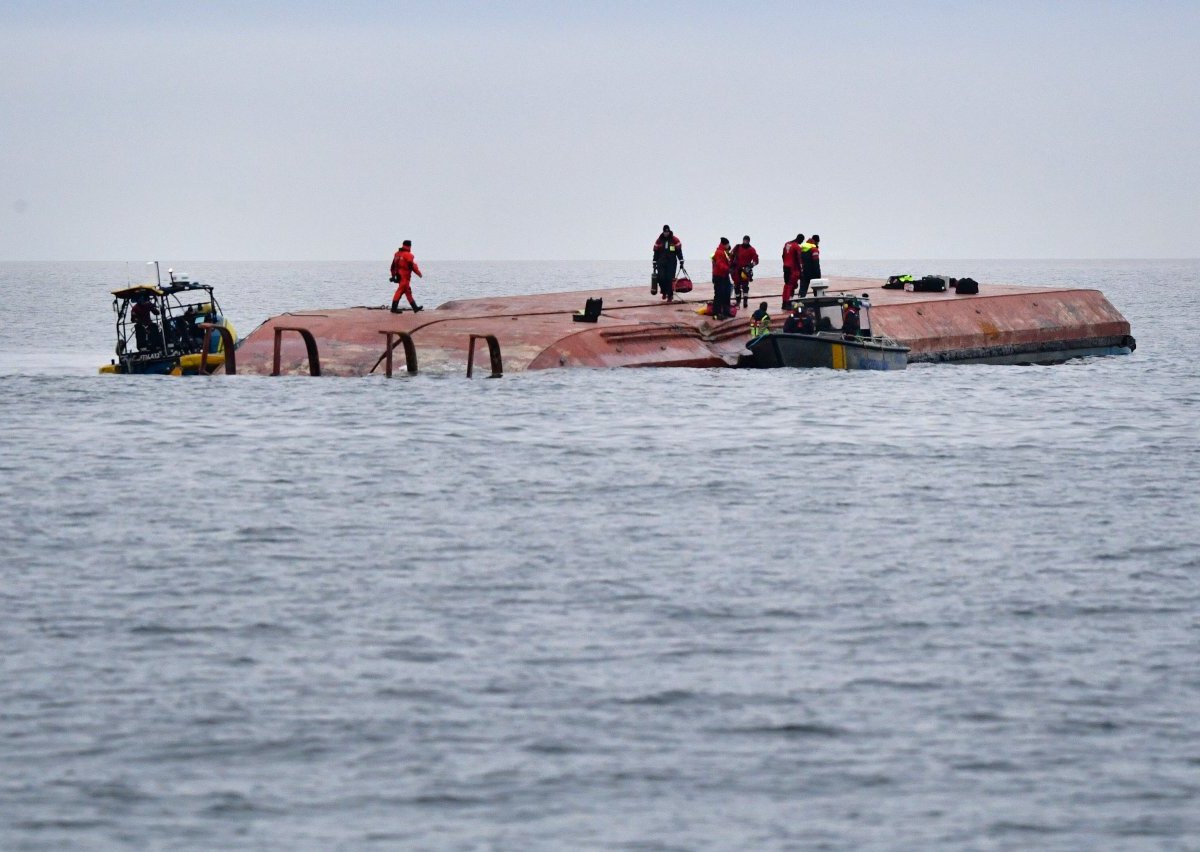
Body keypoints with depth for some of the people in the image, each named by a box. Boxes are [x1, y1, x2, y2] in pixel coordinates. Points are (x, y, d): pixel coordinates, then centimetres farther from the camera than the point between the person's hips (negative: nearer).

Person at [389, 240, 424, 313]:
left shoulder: (397, 254, 12)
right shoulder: (408, 255, -13)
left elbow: (393, 266, 16)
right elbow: (413, 266, -13)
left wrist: (393, 275, 22)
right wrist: (419, 274, -1)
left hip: (399, 276, 9)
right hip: (405, 276, -9)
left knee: (408, 292, 13)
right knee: (400, 291, -8)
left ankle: (415, 307, 19)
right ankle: (394, 308, -11)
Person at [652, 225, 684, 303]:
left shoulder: (675, 240, 2)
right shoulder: (659, 241, 8)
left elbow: (679, 252, 3)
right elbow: (656, 253, 11)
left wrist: (681, 262, -2)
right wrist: (654, 264, 9)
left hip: (671, 263, -2)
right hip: (661, 263, 2)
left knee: (670, 279, -8)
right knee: (661, 278, -11)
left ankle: (670, 295, 1)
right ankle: (664, 292, 14)